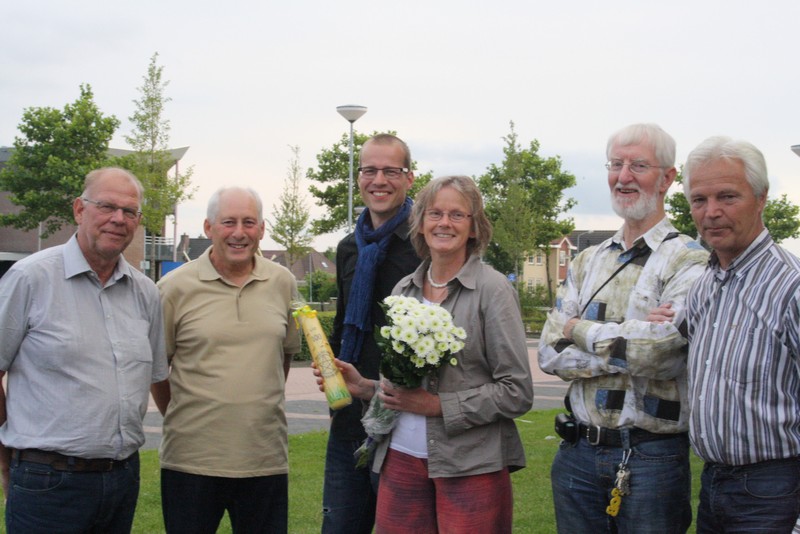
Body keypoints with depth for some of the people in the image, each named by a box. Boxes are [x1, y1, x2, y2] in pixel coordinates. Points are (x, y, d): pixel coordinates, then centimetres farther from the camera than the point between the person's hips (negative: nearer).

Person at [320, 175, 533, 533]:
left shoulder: (492, 289, -5)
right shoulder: (403, 290, 12)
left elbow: (518, 393, -10)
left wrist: (437, 405, -14)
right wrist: (363, 386, 3)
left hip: (471, 465, -4)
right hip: (402, 459, 5)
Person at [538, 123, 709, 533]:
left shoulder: (689, 261, -7)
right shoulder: (587, 262, 11)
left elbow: (662, 353, -22)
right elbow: (550, 354, 1)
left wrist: (579, 331, -8)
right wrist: (629, 349, -13)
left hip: (652, 458, -5)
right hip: (578, 452, 5)